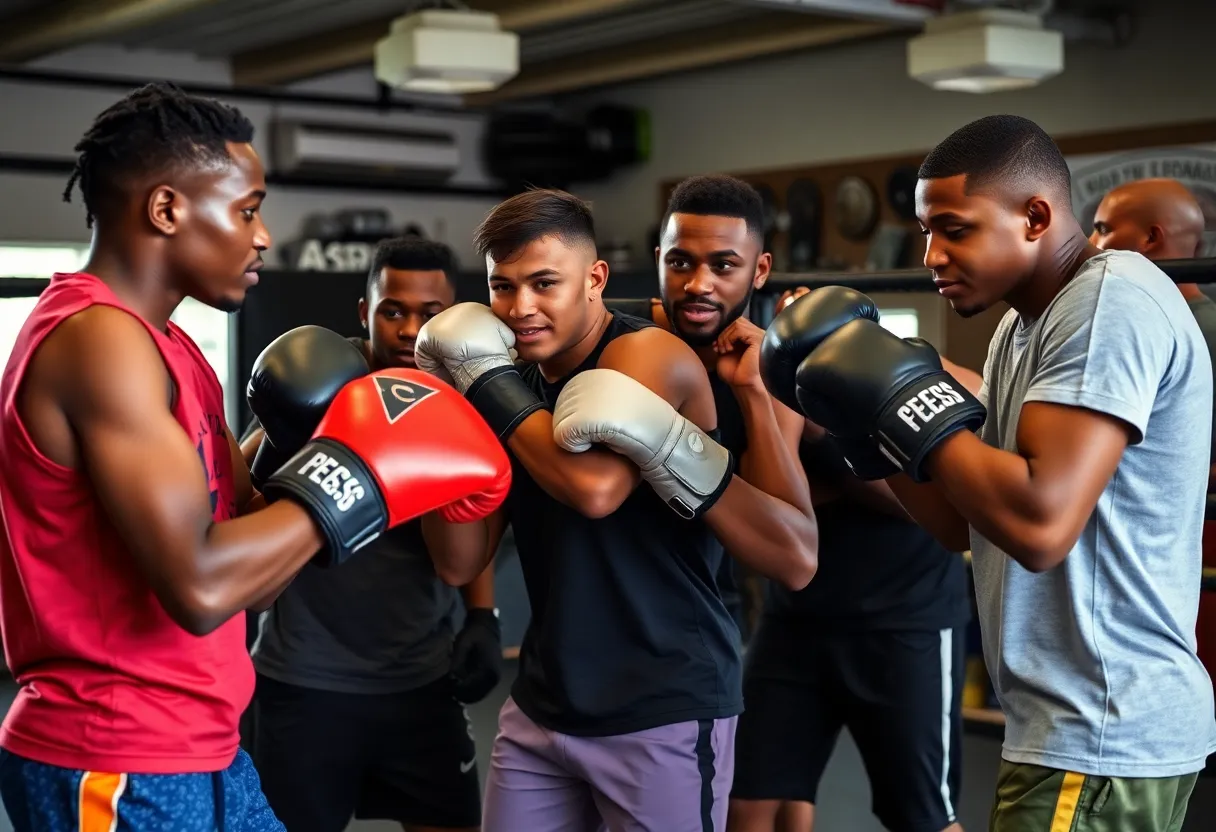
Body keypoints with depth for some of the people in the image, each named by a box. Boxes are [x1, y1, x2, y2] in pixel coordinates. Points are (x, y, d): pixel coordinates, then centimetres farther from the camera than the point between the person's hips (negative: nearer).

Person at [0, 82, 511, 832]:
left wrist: (308, 456, -4)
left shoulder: (160, 346, 12)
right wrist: (357, 473, -17)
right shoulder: (99, 339, -18)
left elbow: (248, 574, 11)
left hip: (197, 753, 9)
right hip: (119, 772, -9)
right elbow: (200, 586, -27)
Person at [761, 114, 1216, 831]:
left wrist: (907, 397, -19)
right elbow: (966, 521, 14)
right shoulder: (1025, 322, 12)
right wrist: (871, 420, 3)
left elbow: (1039, 524, -28)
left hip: (1102, 734, -10)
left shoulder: (1112, 303, -18)